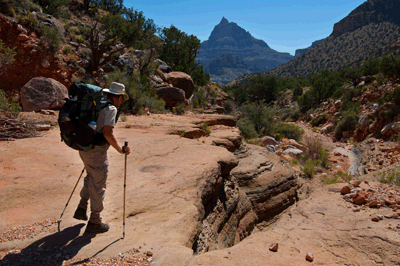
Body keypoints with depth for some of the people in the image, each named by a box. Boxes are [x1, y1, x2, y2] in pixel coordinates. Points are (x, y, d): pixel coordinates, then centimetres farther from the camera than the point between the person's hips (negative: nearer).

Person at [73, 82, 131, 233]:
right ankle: (94, 222, 16)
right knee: (98, 185, 4)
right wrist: (120, 149, -14)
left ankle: (81, 209, 33)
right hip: (97, 151, -8)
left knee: (91, 177, 28)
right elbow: (107, 133, -23)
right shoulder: (111, 109, -13)